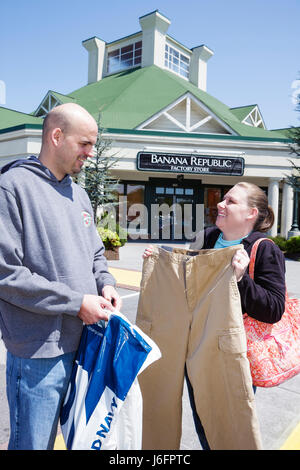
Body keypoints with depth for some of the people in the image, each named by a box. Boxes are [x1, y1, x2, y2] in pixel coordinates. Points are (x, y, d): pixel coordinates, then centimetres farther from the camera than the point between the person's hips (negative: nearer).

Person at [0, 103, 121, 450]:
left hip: (85, 341, 7)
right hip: (39, 350, -7)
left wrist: (105, 283, -1)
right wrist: (77, 302, -17)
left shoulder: (78, 194, 11)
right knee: (33, 442, 12)